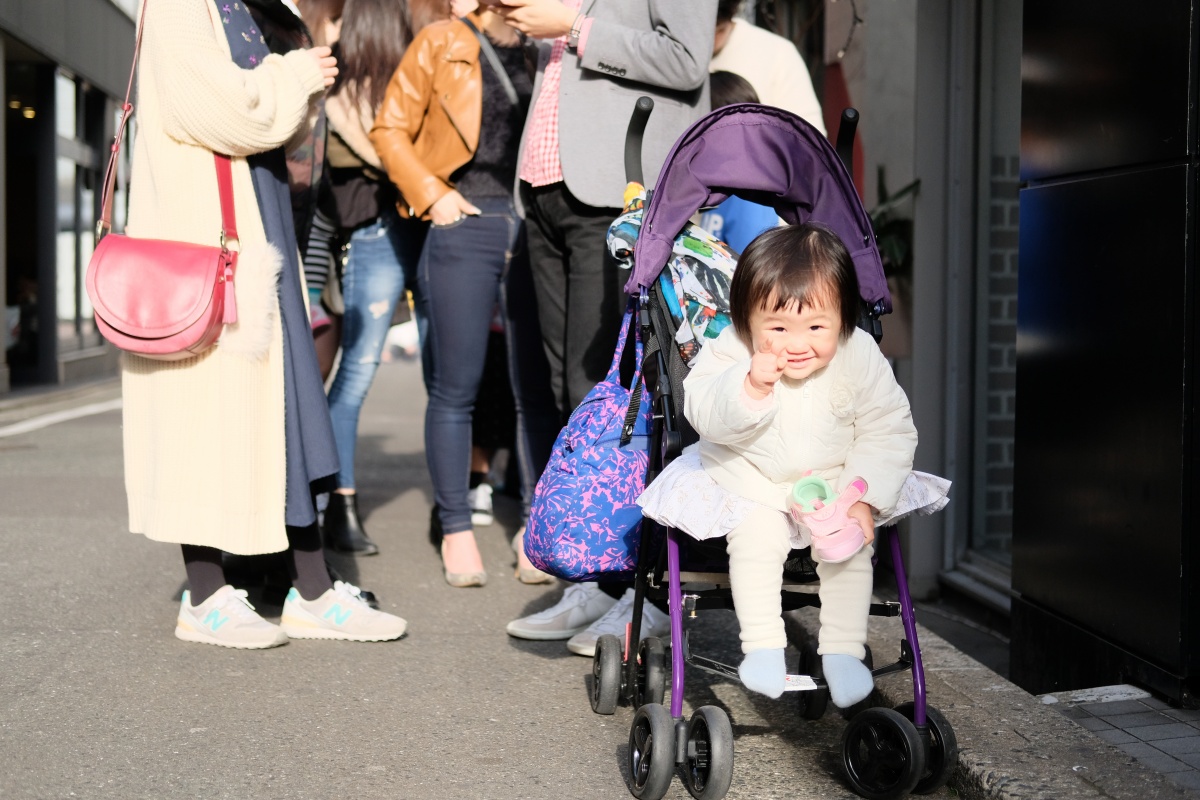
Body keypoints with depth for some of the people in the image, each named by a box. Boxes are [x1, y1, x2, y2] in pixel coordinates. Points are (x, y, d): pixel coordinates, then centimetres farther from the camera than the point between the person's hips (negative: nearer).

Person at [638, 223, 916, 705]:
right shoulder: (732, 352, -19)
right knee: (756, 535, -25)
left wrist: (864, 498, -19)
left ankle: (843, 649, -4)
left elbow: (889, 431, -9)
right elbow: (702, 414, -26)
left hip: (834, 482, 2)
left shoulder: (861, 358, -14)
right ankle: (762, 644, -13)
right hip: (748, 483, -1)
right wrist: (750, 387, -44)